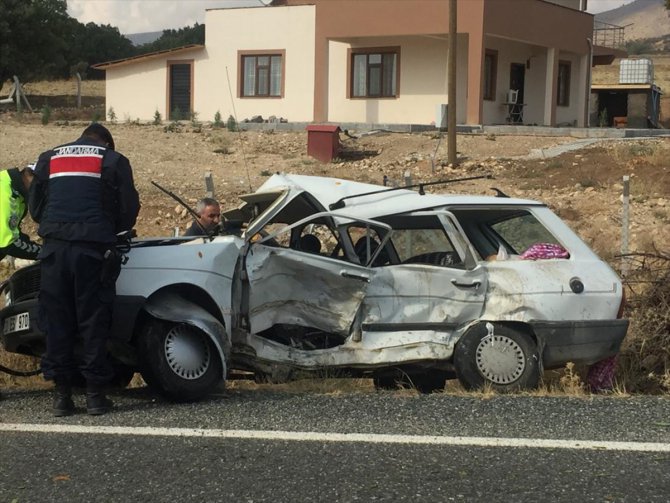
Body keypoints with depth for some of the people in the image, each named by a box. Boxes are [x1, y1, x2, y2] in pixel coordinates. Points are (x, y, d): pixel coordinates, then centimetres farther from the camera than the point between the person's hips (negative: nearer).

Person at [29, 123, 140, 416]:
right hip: (93, 248, -2)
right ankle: (95, 393, 3)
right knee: (94, 321, 3)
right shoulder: (113, 160, 9)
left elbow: (35, 207, 19)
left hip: (54, 246, 3)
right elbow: (129, 208, 6)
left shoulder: (48, 159, 18)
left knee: (56, 321, 7)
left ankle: (61, 394, 7)